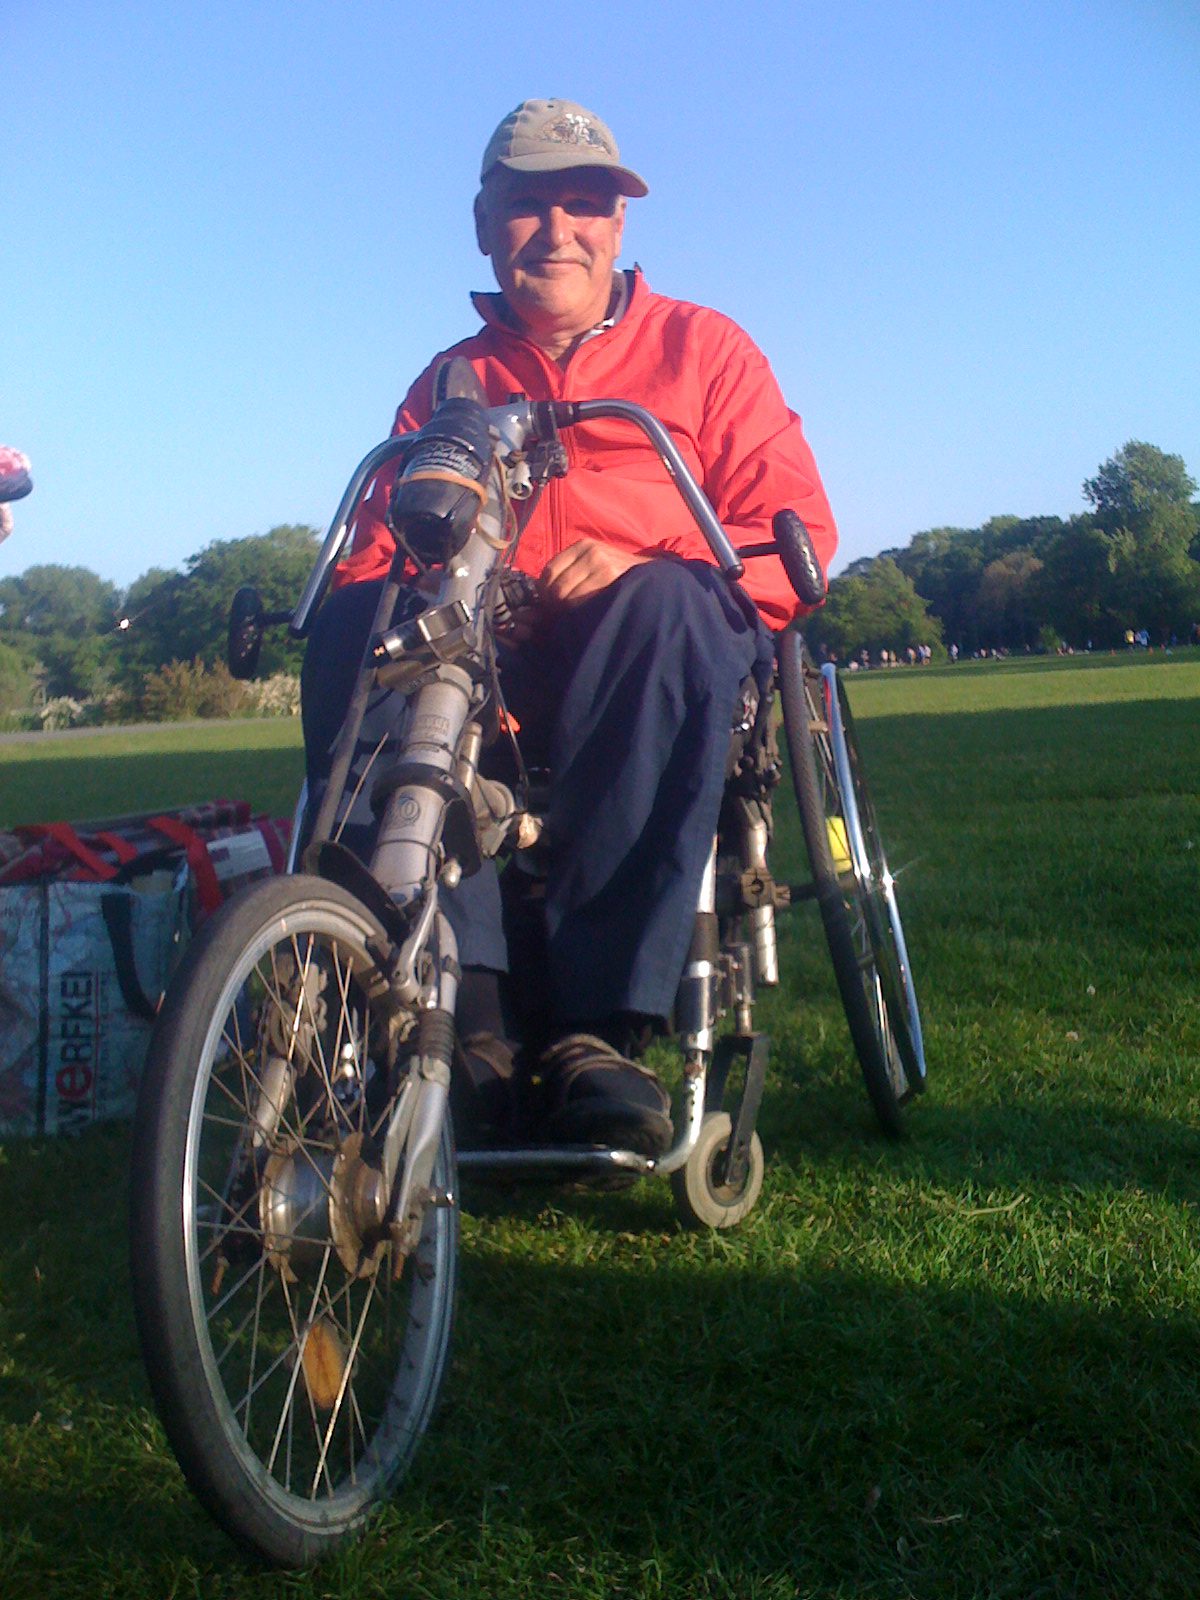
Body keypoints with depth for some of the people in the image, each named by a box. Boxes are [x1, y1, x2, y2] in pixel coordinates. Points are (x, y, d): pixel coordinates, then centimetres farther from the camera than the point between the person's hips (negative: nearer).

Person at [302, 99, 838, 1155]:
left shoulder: (702, 348, 17)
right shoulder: (448, 383, 24)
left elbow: (799, 532, 4)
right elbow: (377, 553, 12)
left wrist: (635, 564, -15)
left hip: (664, 651, -2)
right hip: (488, 671, 2)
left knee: (662, 608, -37)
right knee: (352, 625, -29)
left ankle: (593, 1028, -41)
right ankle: (458, 1001, -37)